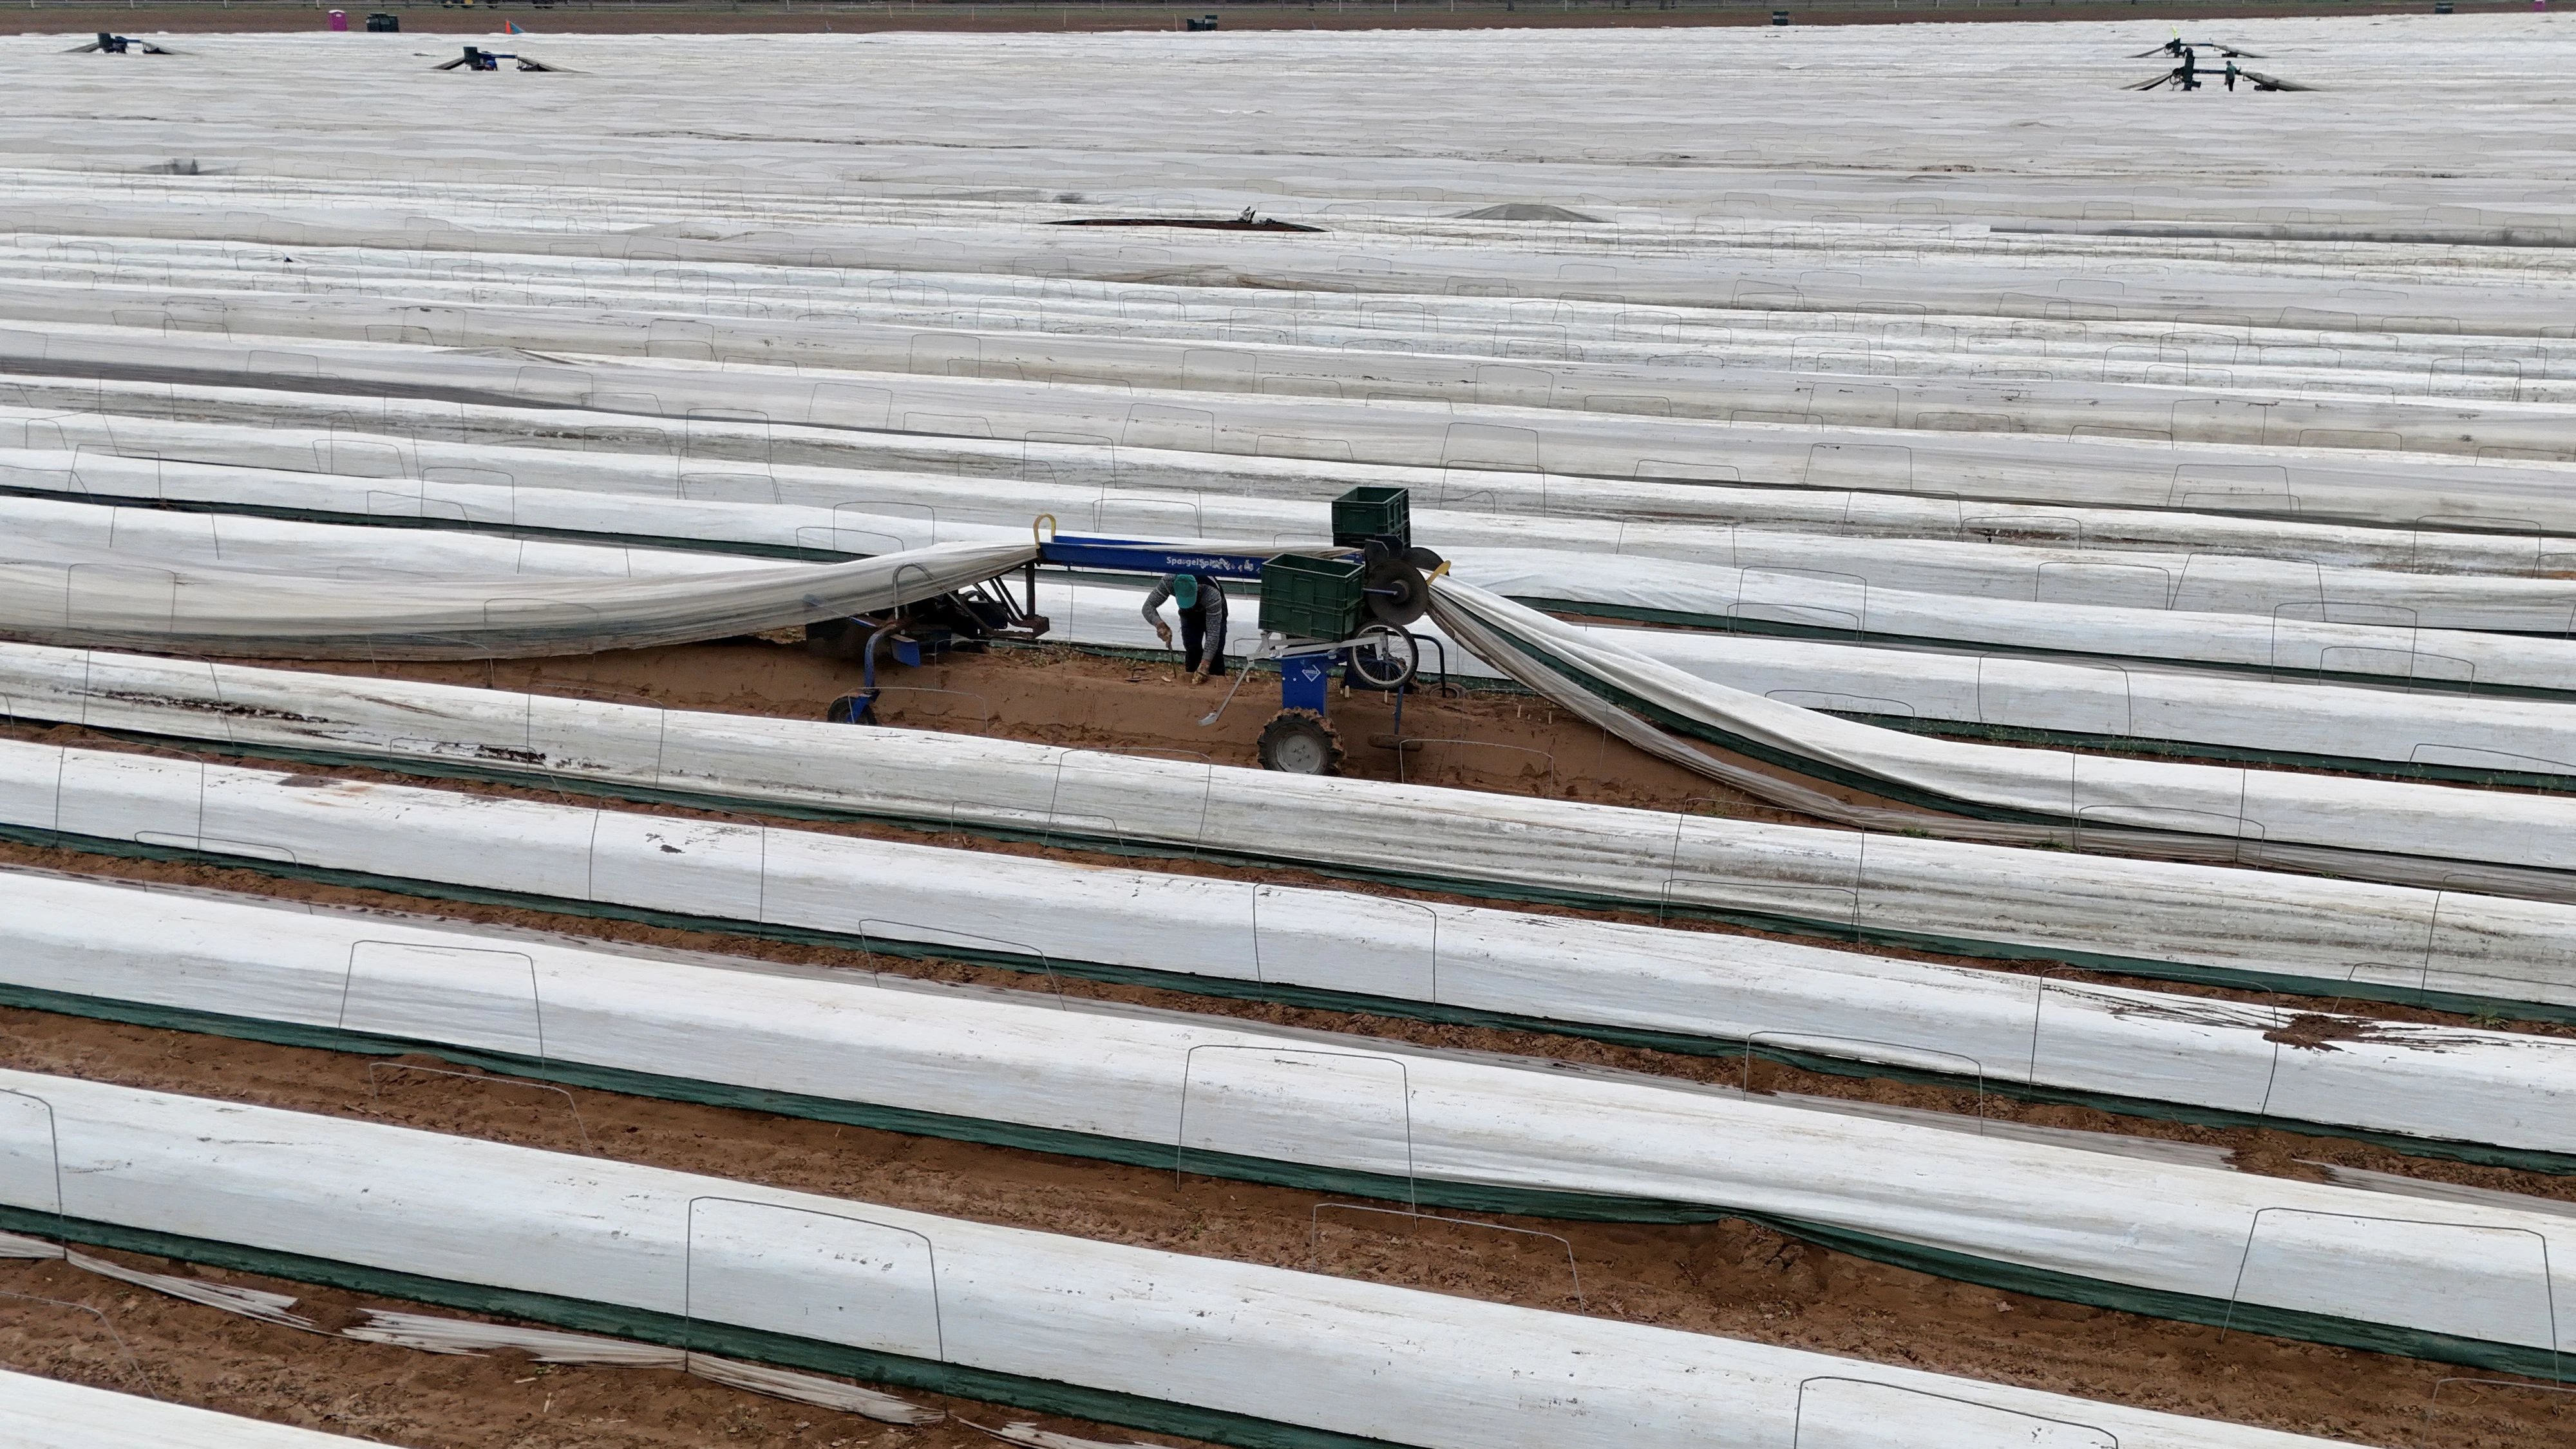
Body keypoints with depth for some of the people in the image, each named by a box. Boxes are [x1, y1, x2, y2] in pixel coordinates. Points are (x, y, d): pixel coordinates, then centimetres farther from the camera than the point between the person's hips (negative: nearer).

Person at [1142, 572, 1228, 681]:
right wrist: (1160, 624, -50)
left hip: (1215, 612, -3)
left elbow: (1213, 633, -43)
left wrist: (1204, 665, -51)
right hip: (1190, 615, 3)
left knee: (1215, 653, -11)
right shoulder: (1169, 582, -38)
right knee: (1192, 651, -9)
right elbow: (1148, 606, -29)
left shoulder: (1212, 594, -45)